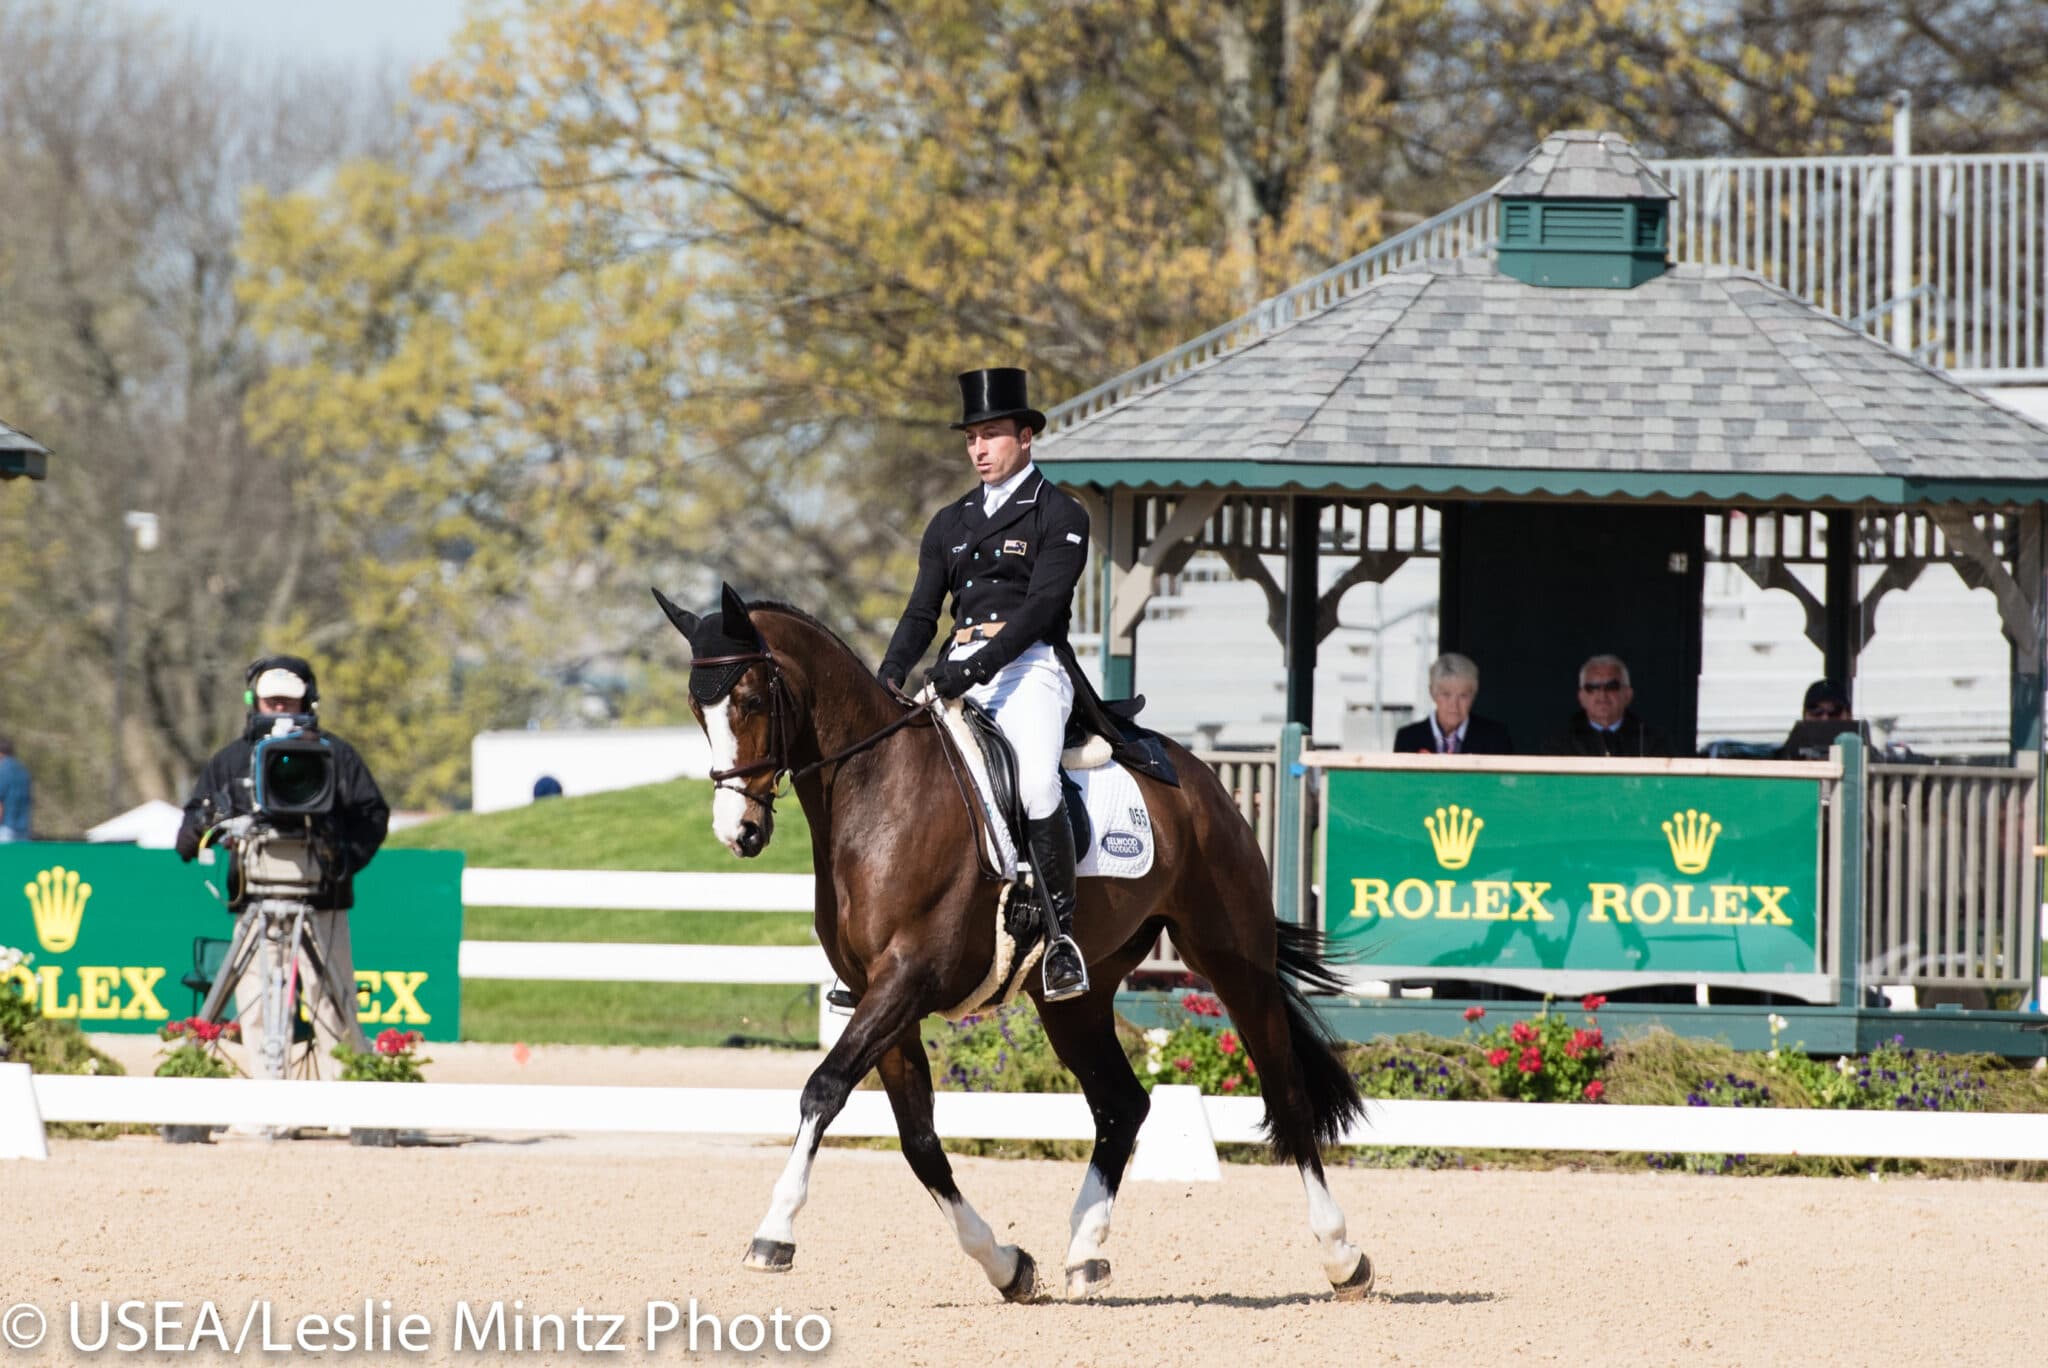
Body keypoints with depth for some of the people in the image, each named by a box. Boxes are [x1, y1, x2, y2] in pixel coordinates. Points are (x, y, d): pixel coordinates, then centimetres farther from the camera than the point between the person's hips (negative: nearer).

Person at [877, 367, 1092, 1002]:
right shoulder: (951, 523, 21)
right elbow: (922, 612, 16)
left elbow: (1042, 604, -10)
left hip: (1029, 665, -6)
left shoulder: (1059, 515, 2)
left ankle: (1062, 939, -27)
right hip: (960, 673, 6)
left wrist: (979, 665, -23)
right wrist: (890, 678, -3)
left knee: (1036, 788, -30)